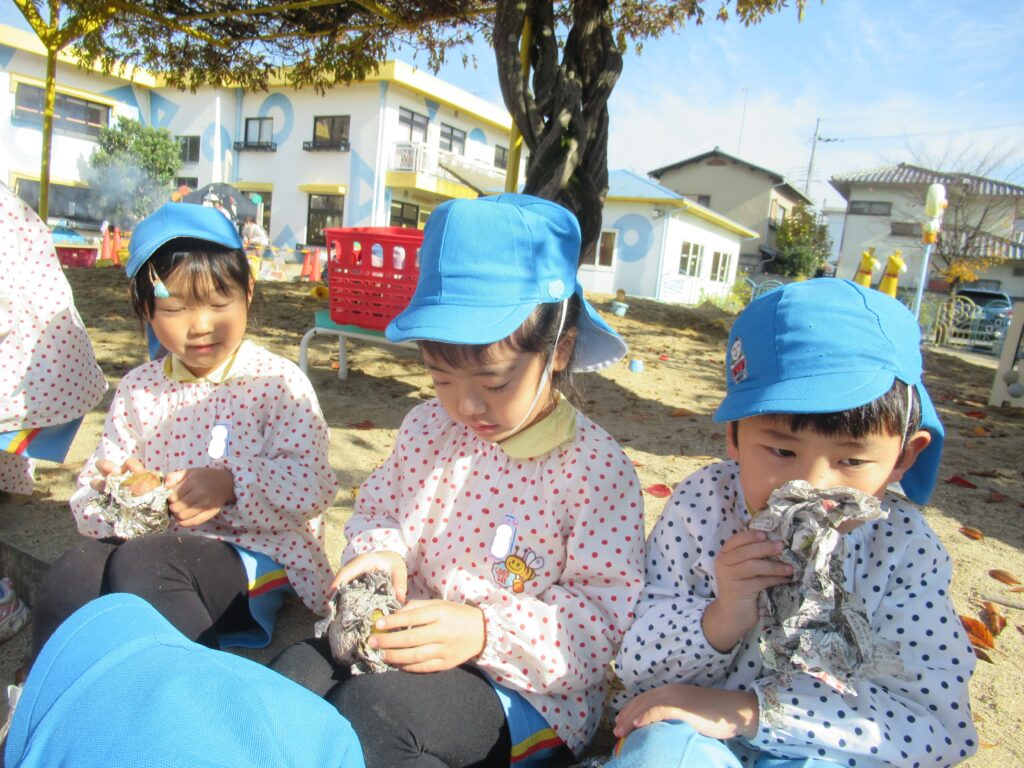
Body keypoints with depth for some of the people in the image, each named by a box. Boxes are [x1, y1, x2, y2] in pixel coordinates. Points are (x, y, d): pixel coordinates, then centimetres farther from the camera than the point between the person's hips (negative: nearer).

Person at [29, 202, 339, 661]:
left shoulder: (277, 383, -3)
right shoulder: (137, 390, 12)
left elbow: (313, 484, -11)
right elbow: (89, 493, 11)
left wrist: (230, 484, -23)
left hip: (256, 552, -4)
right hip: (159, 543, 4)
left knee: (141, 564, -31)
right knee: (73, 571, -25)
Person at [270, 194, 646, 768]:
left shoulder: (595, 464, -14)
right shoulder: (429, 428, 2)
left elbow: (610, 610, -14)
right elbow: (379, 513, 14)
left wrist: (485, 631, -27)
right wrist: (378, 554, -11)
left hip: (526, 689, -5)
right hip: (411, 646, 6)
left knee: (368, 712, -28)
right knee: (294, 672, -18)